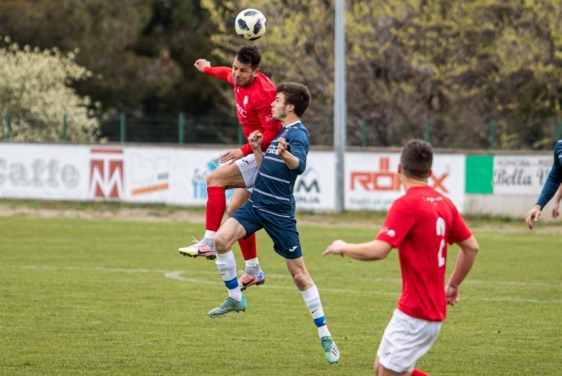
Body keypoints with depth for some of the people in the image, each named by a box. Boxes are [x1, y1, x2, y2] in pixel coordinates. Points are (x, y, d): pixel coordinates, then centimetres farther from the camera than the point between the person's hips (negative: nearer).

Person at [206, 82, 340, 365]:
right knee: (221, 239, -15)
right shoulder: (281, 133, 16)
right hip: (256, 204, 8)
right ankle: (235, 299, 2)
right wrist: (257, 149, 10)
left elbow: (299, 165, -35)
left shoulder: (297, 134, -13)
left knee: (299, 275, -2)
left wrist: (286, 156, -56)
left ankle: (325, 337, 6)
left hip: (279, 213, -8)